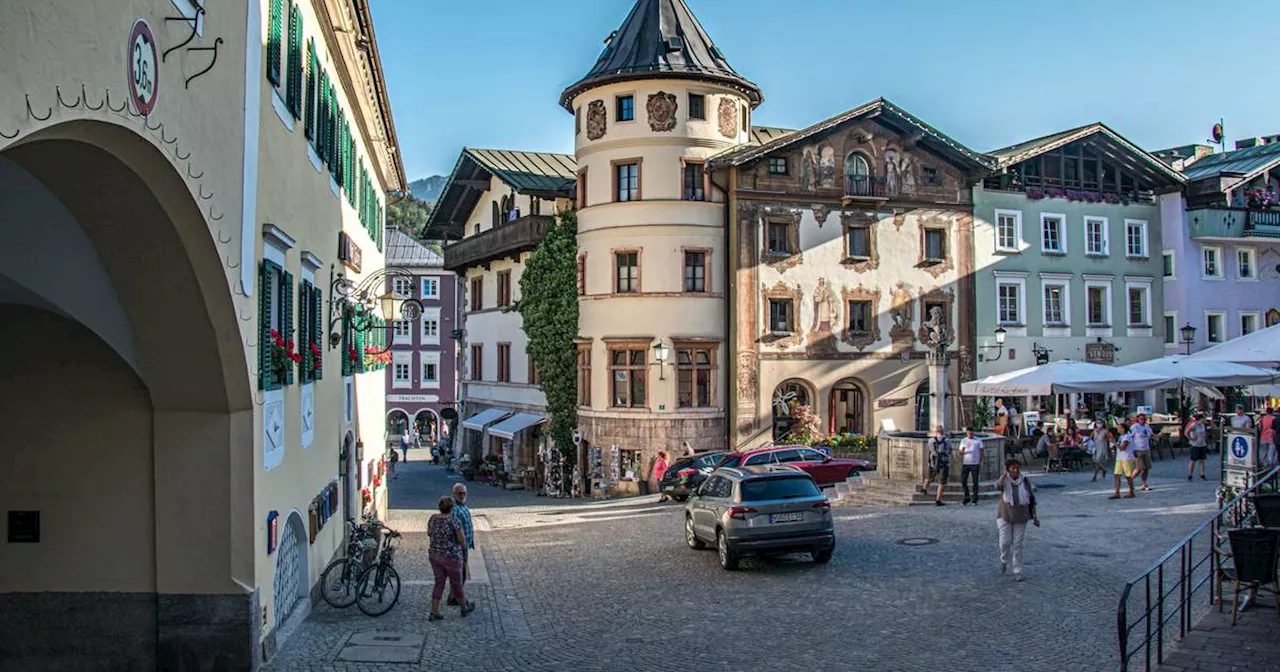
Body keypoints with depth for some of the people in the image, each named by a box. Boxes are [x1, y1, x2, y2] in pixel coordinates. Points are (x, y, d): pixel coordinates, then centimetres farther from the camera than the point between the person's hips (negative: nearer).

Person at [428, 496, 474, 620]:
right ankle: (465, 609, 29)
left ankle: (434, 612, 13)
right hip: (451, 556, -5)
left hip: (434, 555, 5)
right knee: (457, 584, 11)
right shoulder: (453, 521, -22)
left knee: (439, 583, 15)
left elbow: (429, 533, 13)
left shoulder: (433, 518, -3)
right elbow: (462, 540, -18)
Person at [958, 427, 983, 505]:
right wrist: (963, 449, -17)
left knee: (975, 482, 1)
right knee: (963, 481, 0)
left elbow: (981, 452, 5)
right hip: (965, 463, 2)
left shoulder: (978, 440, 3)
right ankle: (966, 497, 15)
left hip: (975, 464, -2)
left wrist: (980, 463, 0)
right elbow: (960, 453, 6)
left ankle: (975, 500, 7)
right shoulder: (963, 441, 8)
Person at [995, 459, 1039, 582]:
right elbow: (998, 486, -31)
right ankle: (1004, 560, 27)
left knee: (1018, 544, 3)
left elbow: (1032, 498, 6)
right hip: (1005, 516, -1)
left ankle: (1017, 572, 12)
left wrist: (1034, 515, 4)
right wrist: (1004, 473, -27)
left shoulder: (1025, 481, -2)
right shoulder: (1004, 480, -7)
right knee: (1005, 542, -4)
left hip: (1020, 517, 1)